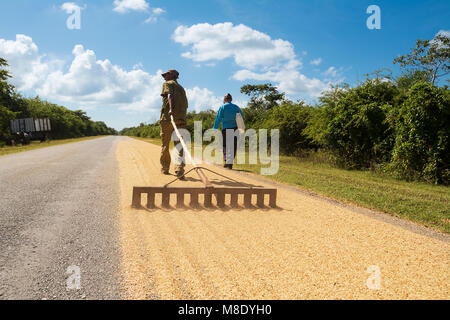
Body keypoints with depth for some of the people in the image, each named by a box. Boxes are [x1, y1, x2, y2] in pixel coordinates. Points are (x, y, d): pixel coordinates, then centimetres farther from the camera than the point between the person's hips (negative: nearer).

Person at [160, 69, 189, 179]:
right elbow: (185, 105, 21)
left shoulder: (167, 84, 8)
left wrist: (171, 109, -28)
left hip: (167, 117, -5)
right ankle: (180, 168, -22)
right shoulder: (181, 88, 27)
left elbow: (170, 95, -13)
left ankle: (164, 169, 17)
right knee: (179, 143, -4)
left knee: (165, 144, 7)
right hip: (181, 119, 5)